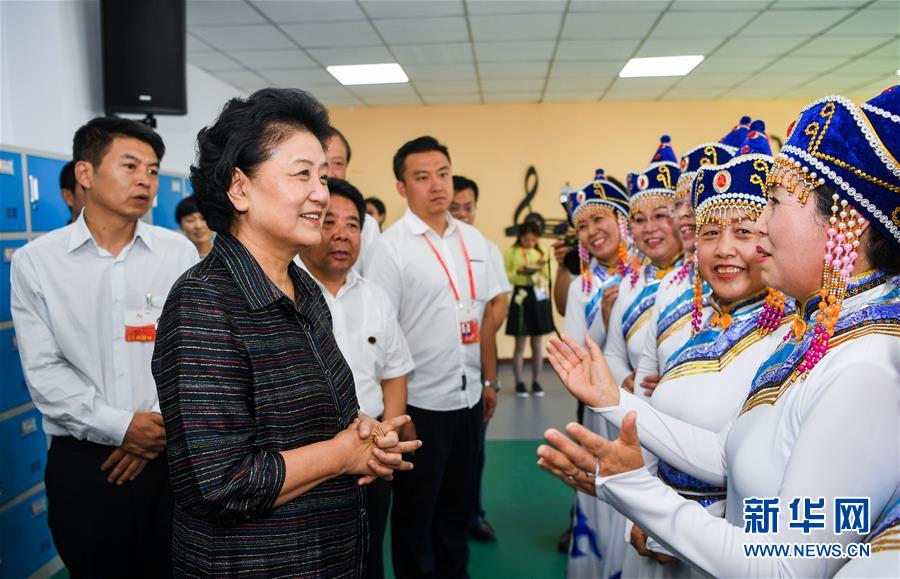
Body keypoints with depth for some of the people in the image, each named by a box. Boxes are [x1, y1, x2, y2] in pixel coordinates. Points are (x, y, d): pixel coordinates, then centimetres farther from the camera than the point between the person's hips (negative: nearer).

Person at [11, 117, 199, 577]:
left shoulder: (178, 252, -1)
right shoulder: (35, 262, -3)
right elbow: (43, 372, -5)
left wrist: (162, 426, -9)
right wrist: (120, 426, -13)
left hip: (171, 456, 1)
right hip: (82, 460, -1)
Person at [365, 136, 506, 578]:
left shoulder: (473, 239, 6)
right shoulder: (391, 246, -12)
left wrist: (490, 380, 11)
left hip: (468, 397, 6)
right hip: (420, 403, -5)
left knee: (458, 505, 21)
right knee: (416, 512, 13)